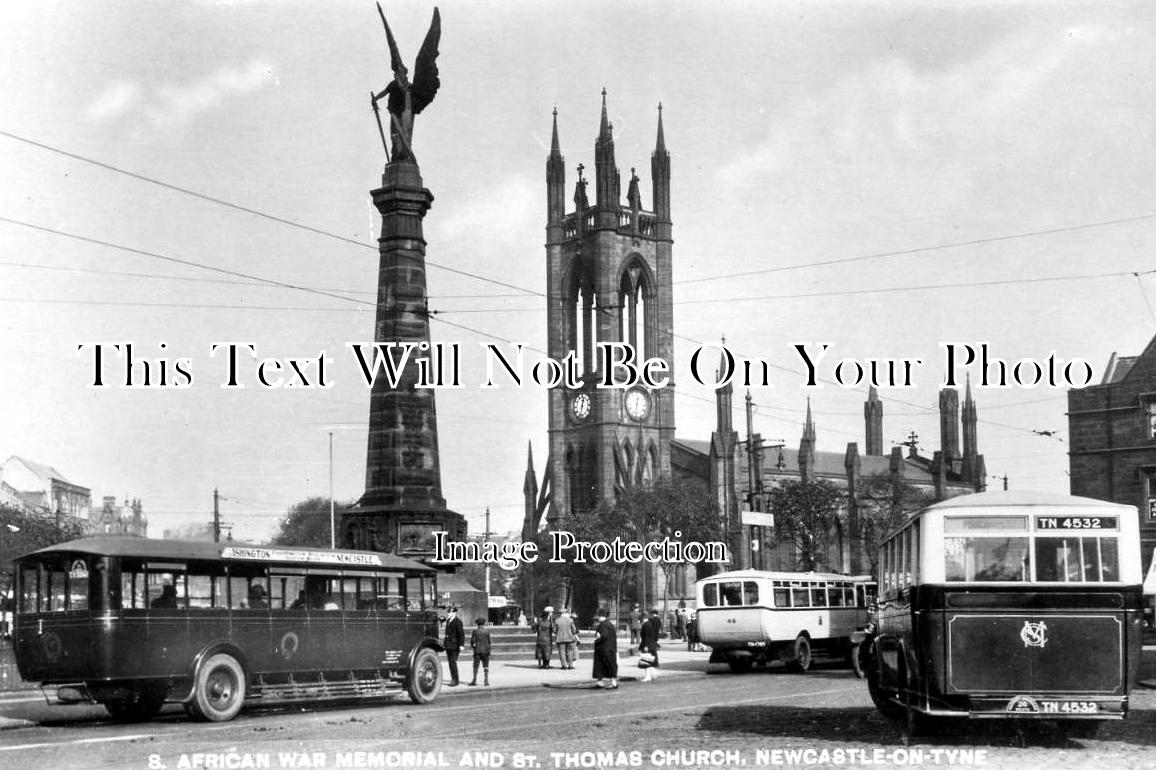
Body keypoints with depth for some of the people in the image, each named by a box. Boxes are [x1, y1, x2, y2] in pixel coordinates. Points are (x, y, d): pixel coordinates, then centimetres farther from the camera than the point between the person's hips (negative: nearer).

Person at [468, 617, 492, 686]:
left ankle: (474, 681, 2)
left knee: (476, 666, 4)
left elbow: (472, 641, -7)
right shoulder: (487, 631, -2)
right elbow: (489, 641, 2)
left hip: (477, 650, -1)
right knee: (486, 666, 5)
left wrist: (473, 645, 15)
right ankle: (486, 681, 1)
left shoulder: (475, 631, -7)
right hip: (486, 651, 2)